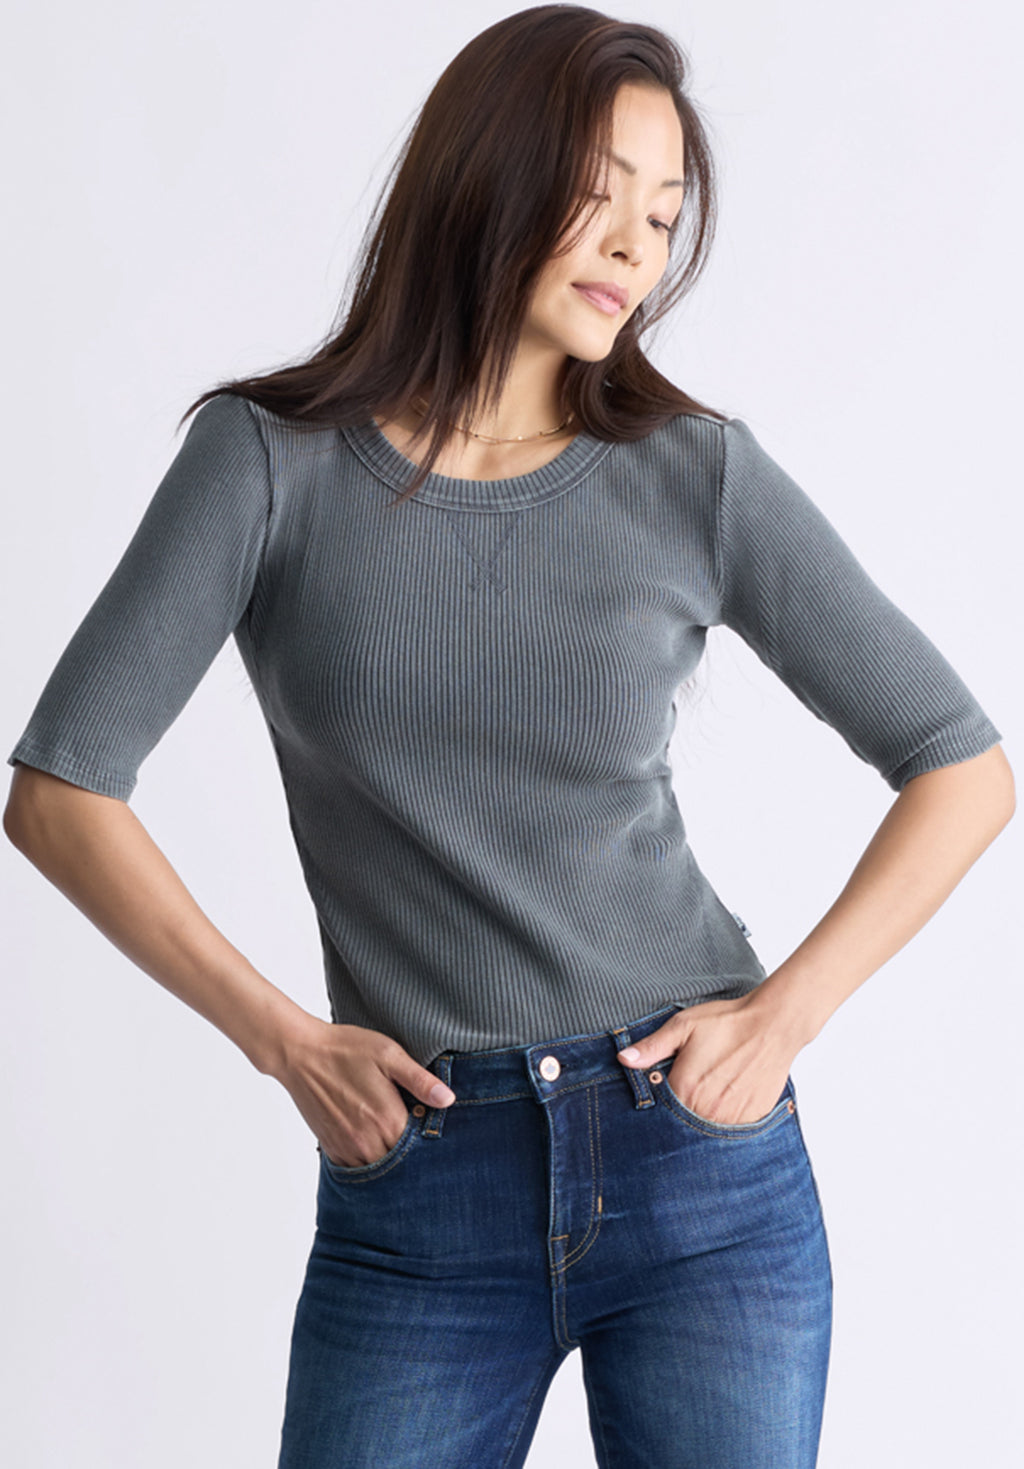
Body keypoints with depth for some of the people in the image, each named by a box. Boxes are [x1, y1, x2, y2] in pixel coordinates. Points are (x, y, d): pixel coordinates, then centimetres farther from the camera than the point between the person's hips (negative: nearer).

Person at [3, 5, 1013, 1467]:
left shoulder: (701, 477, -1)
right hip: (416, 1195, 0)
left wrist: (784, 1017, -5)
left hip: (706, 1169, 1)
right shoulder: (272, 459, -3)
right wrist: (282, 1037, -8)